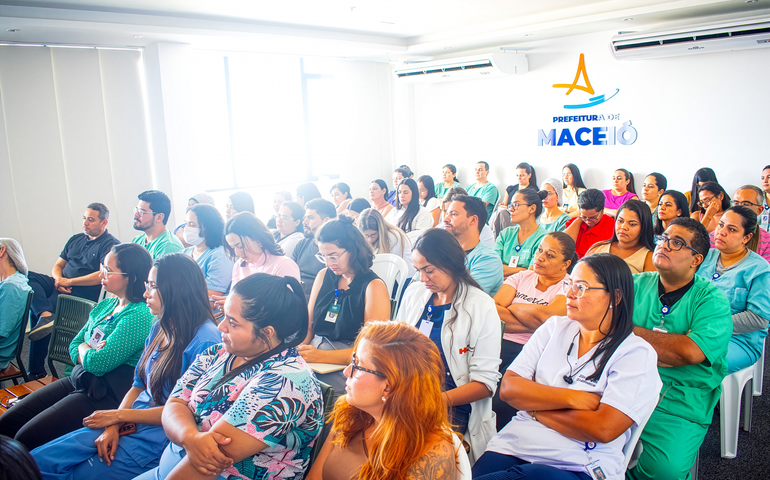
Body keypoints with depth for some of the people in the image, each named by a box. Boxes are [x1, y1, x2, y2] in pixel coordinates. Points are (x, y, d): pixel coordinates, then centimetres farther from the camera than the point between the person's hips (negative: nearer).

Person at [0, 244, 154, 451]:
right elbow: (74, 346, 15)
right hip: (79, 379, 10)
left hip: (105, 395, -9)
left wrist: (84, 348, -2)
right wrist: (88, 354, -8)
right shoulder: (105, 305, 10)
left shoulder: (139, 315, -20)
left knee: (27, 439, -13)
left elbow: (98, 364, -24)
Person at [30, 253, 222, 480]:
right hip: (130, 425, 8)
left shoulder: (205, 341, -20)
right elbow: (138, 385, 12)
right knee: (36, 461, 1)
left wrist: (119, 415, -10)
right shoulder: (159, 329, 8)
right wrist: (113, 426, -6)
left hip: (159, 437, -8)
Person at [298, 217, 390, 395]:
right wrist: (296, 348, -7)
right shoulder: (324, 276, 13)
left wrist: (321, 356, -22)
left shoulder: (374, 287, -7)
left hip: (346, 368, -6)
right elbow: (308, 325, 16)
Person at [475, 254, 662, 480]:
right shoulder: (555, 327, 12)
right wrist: (572, 398, -9)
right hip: (514, 445, 4)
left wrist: (533, 405, -6)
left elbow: (603, 429, -16)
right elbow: (508, 388, 2)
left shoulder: (637, 353, -2)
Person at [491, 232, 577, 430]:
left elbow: (545, 315, -14)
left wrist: (513, 307, 3)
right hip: (503, 345, 4)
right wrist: (532, 322, -6)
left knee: (500, 399, -29)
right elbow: (491, 309, 4)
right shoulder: (521, 277, 17)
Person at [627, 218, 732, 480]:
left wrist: (632, 330, -8)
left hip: (678, 406, -3)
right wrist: (668, 351, -12)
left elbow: (691, 352, -17)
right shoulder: (636, 284, 9)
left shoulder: (712, 299, -1)